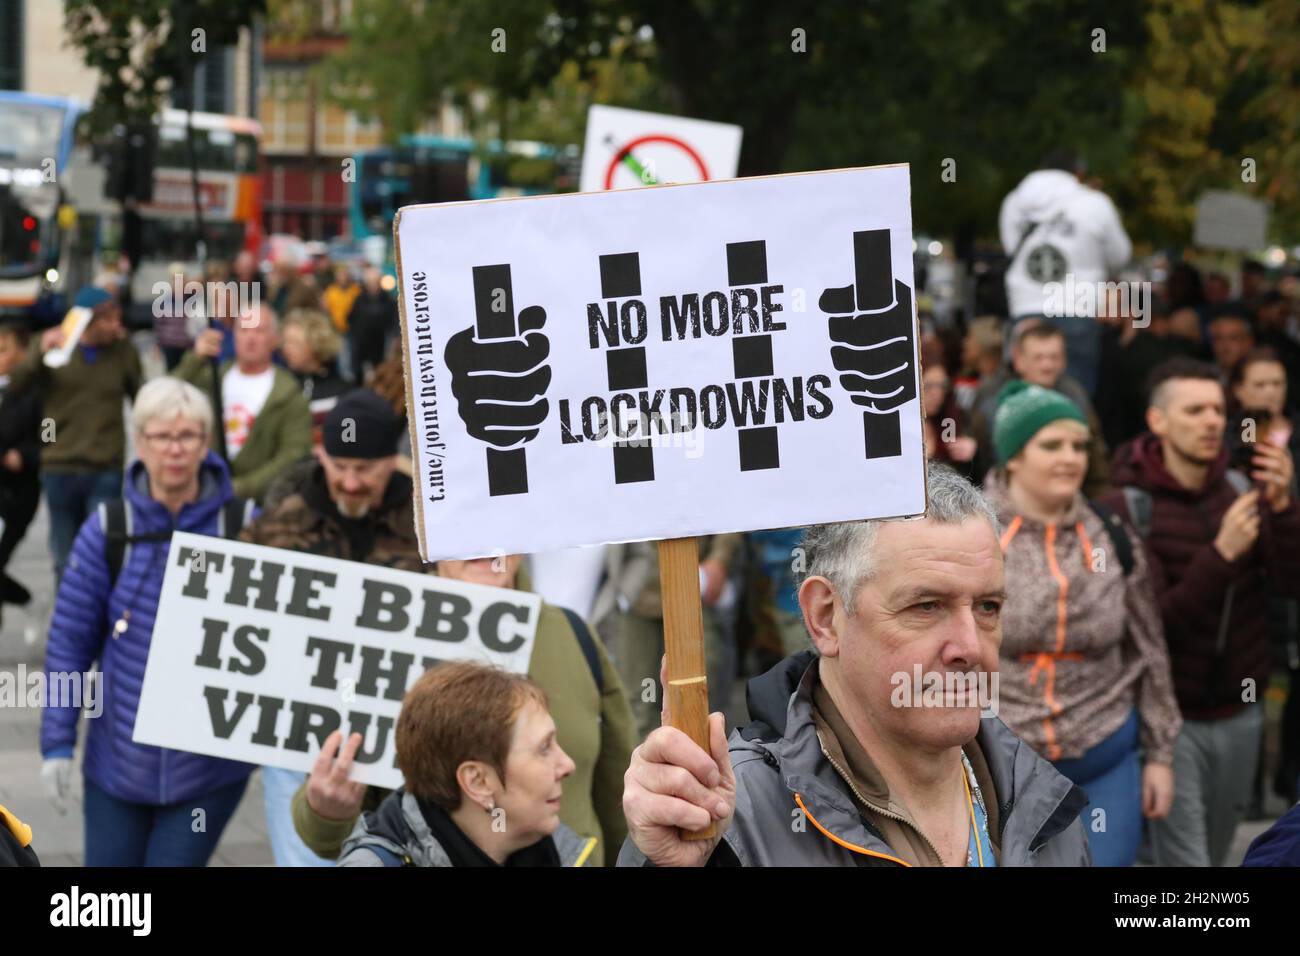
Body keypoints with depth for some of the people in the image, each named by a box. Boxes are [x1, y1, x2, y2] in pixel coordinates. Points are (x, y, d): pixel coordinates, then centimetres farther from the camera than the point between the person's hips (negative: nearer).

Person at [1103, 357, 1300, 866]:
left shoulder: (1242, 491, 0)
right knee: (1185, 858, -4)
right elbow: (1151, 623, -18)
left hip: (1240, 714, 4)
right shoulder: (1126, 508, -12)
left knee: (1215, 852, 16)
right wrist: (1221, 555, -29)